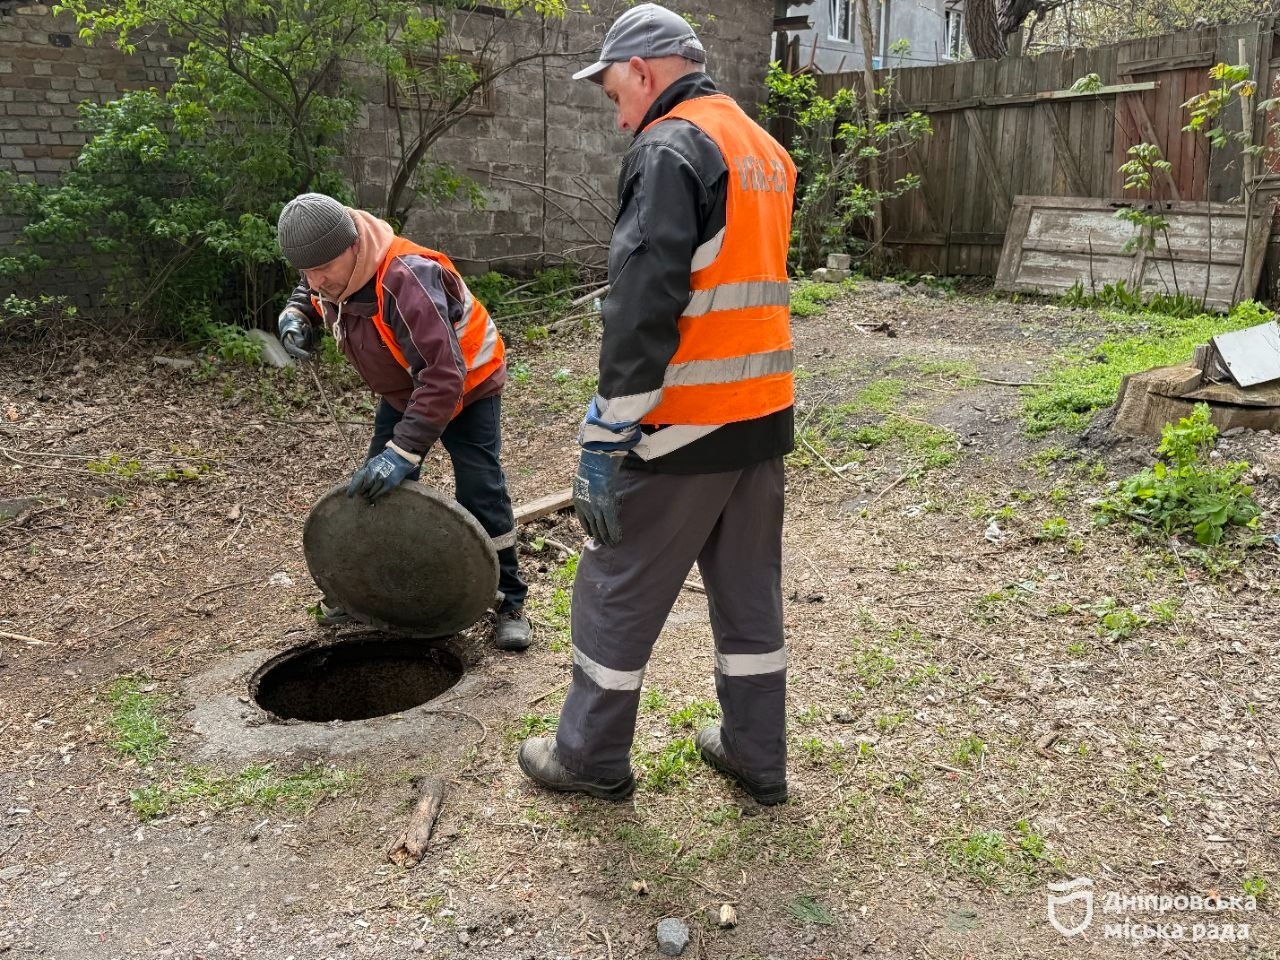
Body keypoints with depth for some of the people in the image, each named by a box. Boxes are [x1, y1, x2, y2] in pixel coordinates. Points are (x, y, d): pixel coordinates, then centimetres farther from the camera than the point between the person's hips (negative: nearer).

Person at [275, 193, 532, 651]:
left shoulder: (405, 280, -40)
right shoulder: (330, 274, -15)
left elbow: (445, 376, -44)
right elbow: (309, 294, 13)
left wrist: (404, 451, -47)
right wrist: (295, 314, -12)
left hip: (466, 387, -7)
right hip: (403, 393, 8)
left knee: (481, 494, -12)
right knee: (379, 488, 7)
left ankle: (509, 602, 2)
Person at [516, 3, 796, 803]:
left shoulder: (670, 149, -13)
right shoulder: (766, 148, 15)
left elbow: (643, 311, -22)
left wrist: (603, 443, -20)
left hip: (683, 430, -8)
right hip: (764, 417, 8)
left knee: (617, 592, 8)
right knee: (750, 591, 17)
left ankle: (591, 758, 23)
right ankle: (757, 756, 29)